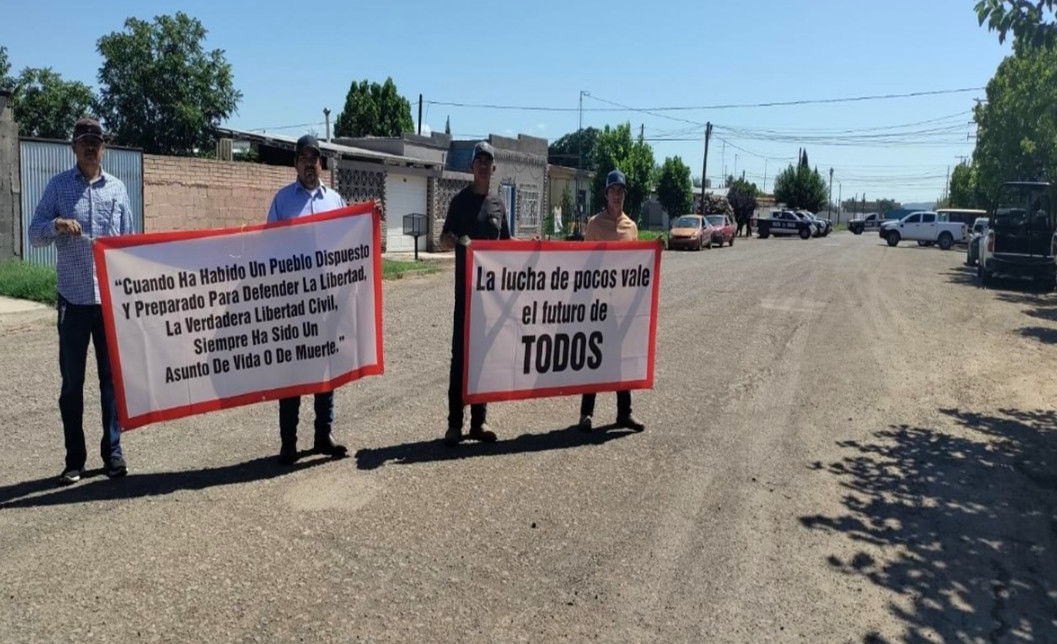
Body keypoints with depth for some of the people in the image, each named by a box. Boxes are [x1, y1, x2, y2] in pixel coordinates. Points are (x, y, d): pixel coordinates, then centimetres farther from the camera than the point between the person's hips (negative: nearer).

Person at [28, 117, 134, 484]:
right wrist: (56, 225, -21)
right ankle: (74, 459, 16)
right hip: (74, 299, -1)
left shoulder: (117, 188, 7)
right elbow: (34, 235, 1)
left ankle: (113, 453, 17)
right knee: (72, 381, 5)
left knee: (112, 378, 7)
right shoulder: (58, 186, 2)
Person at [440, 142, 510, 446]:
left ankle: (479, 420, 15)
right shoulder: (461, 199, 1)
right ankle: (454, 423, 0)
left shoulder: (499, 203, 13)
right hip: (465, 287, -4)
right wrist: (459, 241, -22)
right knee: (460, 354, -5)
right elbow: (444, 240, -1)